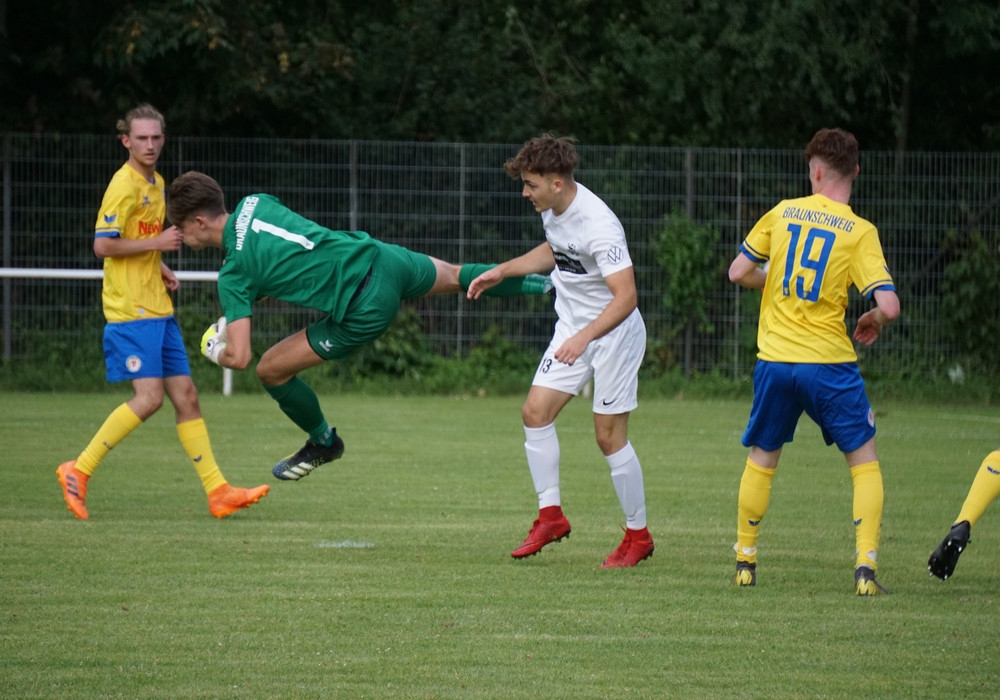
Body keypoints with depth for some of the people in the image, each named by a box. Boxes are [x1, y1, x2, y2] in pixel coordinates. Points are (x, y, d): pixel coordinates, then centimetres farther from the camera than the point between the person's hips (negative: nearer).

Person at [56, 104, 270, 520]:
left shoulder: (156, 183, 17)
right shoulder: (125, 185, -11)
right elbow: (103, 245, -18)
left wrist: (161, 270, 12)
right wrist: (157, 242, -16)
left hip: (157, 309, 9)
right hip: (129, 310, -9)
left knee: (186, 395, 6)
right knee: (149, 397, -16)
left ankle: (218, 491, 7)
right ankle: (78, 471, -7)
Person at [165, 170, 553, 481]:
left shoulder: (233, 277, -13)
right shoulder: (254, 203, 5)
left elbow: (239, 357, -17)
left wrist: (218, 353, 7)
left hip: (365, 310, -6)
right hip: (382, 258, 6)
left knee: (270, 369, 7)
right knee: (454, 276, 34)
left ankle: (323, 441, 30)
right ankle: (540, 282, 47)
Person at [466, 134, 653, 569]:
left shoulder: (598, 225, -28)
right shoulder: (553, 208, -1)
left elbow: (626, 296, -34)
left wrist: (584, 336, -45)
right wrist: (502, 271, 17)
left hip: (614, 333, -8)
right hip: (573, 329, 8)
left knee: (609, 435, -4)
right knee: (535, 411, -2)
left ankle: (638, 535, 10)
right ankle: (550, 515, 8)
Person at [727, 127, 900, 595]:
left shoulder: (782, 213, 1)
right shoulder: (860, 232, -7)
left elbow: (738, 272, 7)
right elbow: (889, 305, -15)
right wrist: (873, 321, 8)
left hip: (775, 359, 3)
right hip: (830, 363, -3)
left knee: (761, 461, 20)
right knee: (864, 462, 9)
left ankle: (744, 561, 24)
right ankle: (865, 568, -3)